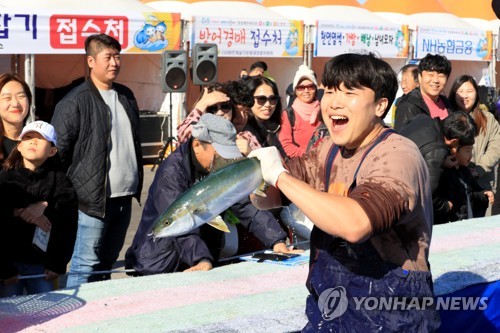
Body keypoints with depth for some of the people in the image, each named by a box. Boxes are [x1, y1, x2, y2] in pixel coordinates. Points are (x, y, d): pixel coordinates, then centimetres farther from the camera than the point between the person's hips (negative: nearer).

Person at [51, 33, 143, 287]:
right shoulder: (75, 102, -10)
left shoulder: (126, 96, 14)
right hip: (93, 200, -7)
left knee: (107, 263, 16)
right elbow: (59, 152, -8)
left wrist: (138, 183, 19)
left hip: (124, 197, 7)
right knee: (86, 267, -5)